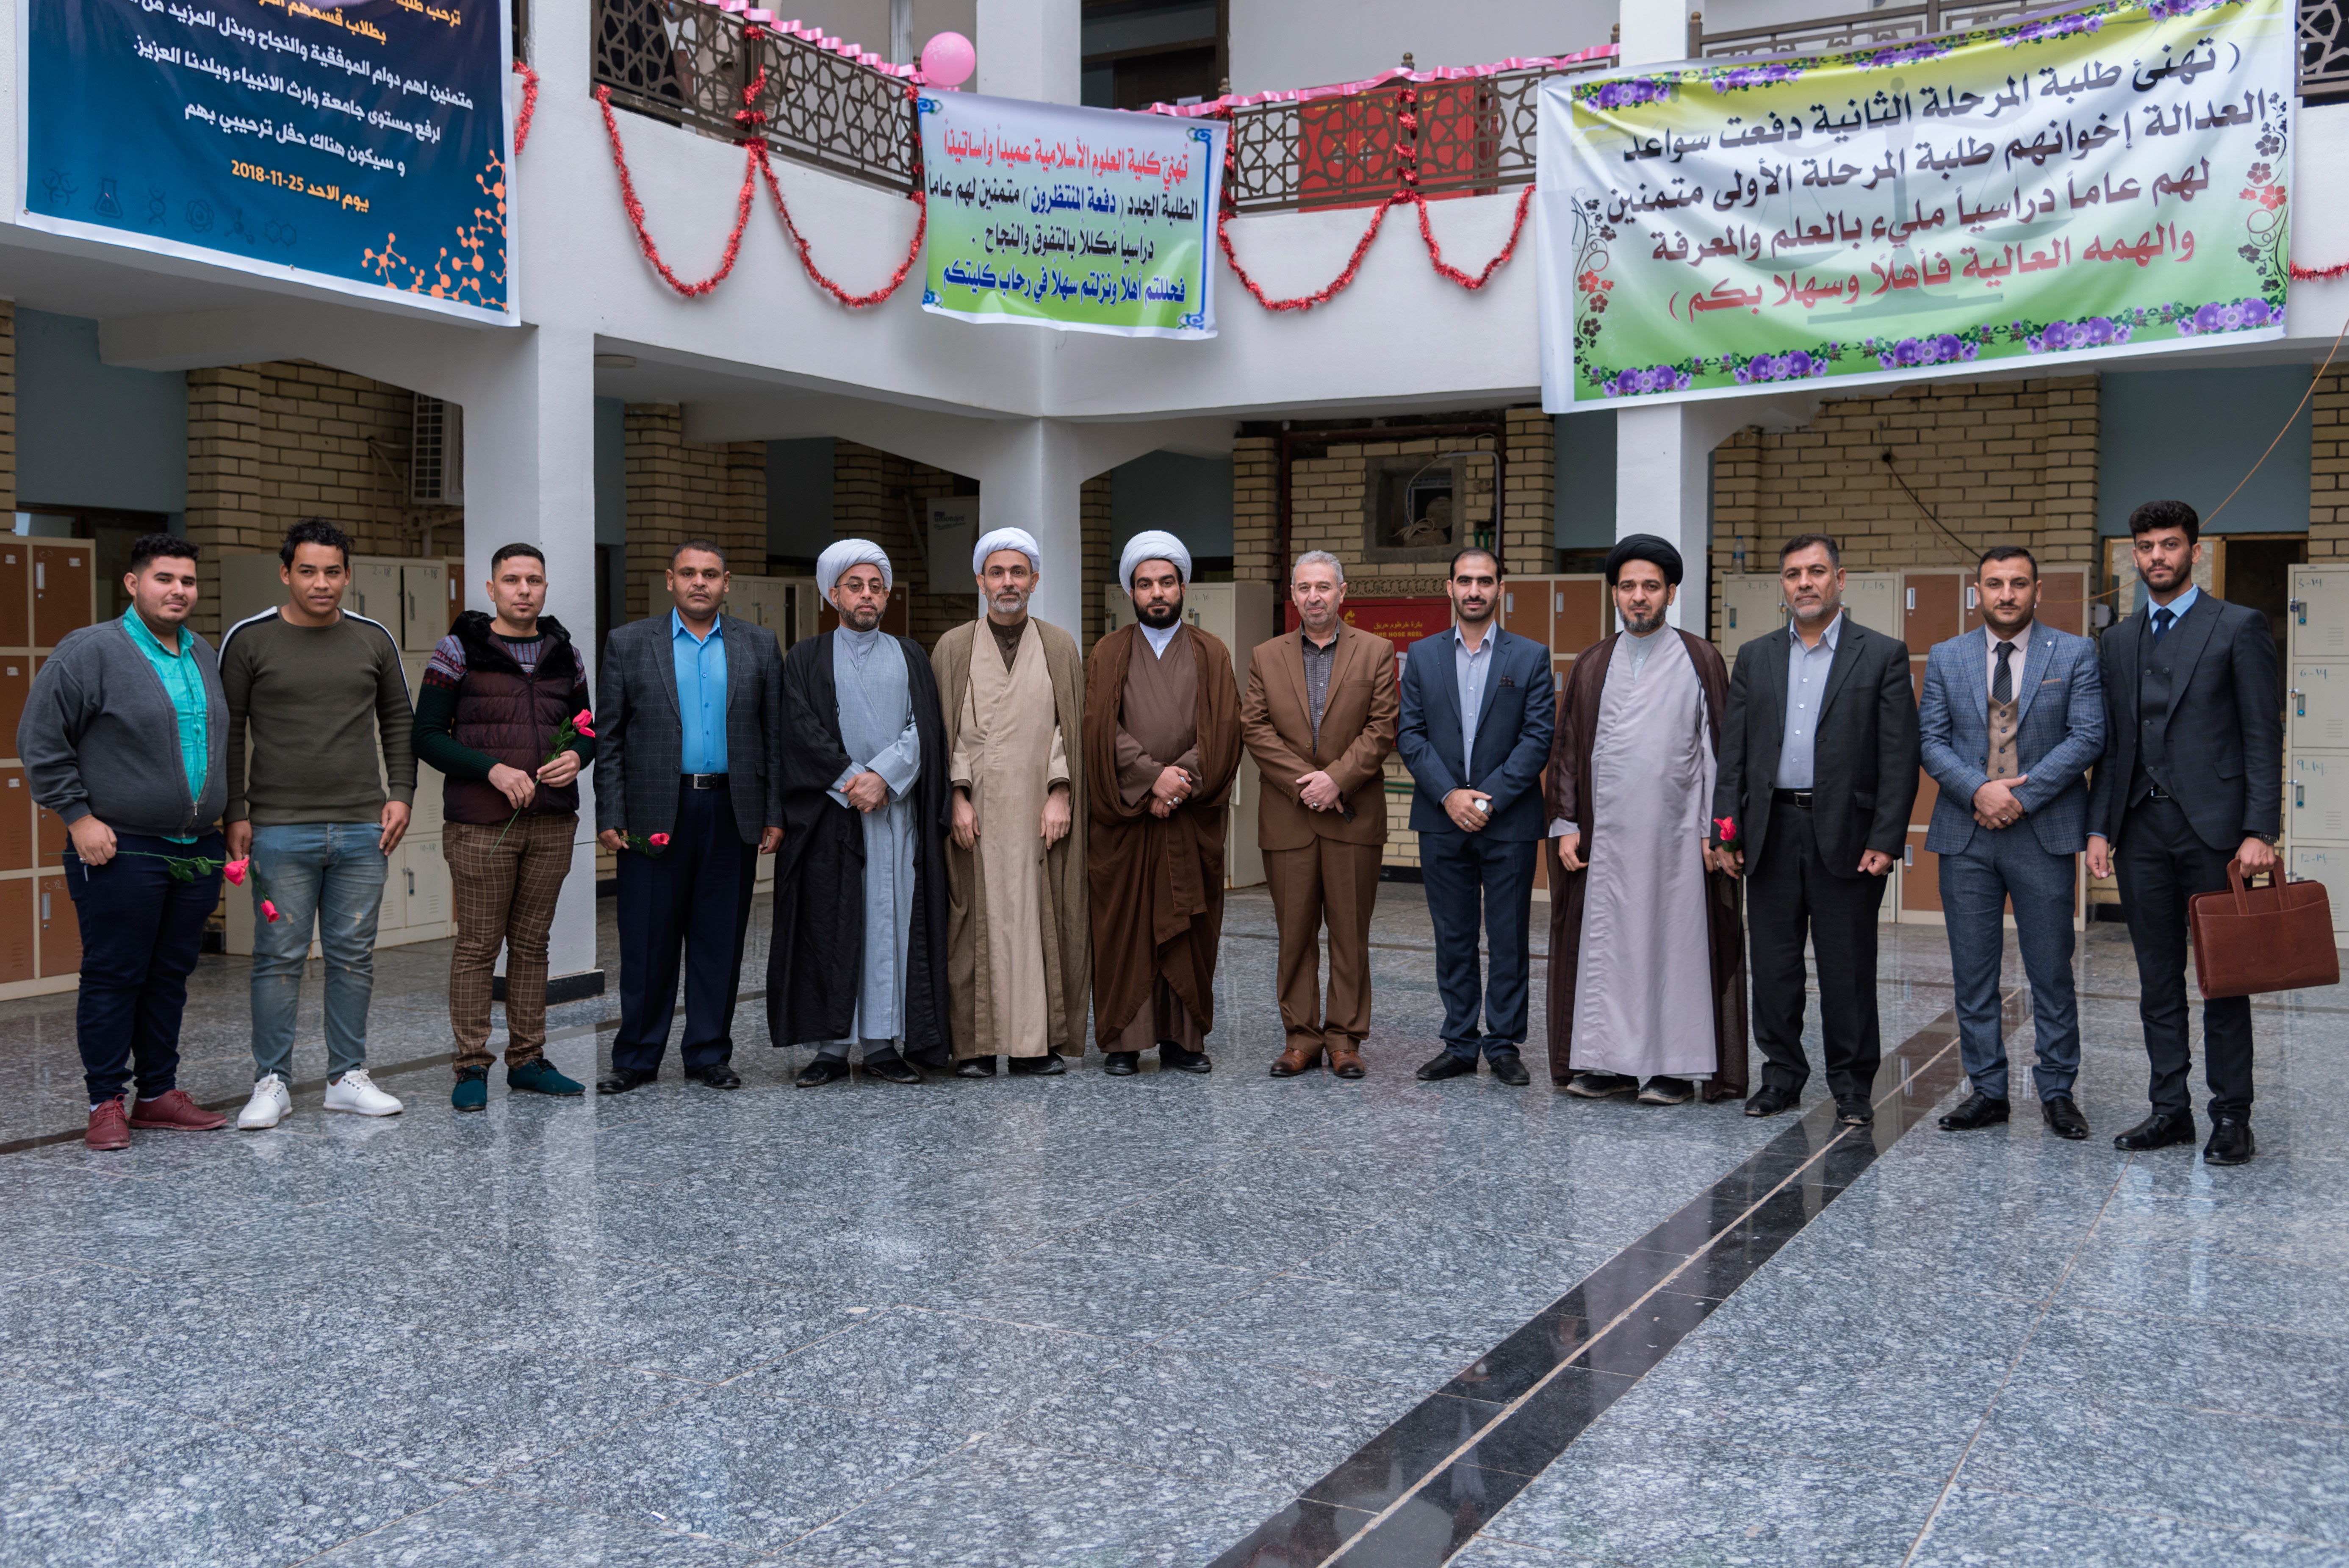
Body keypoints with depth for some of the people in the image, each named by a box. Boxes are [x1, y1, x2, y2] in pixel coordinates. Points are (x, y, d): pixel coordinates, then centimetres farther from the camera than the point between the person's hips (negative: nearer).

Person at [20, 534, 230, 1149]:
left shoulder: (205, 656, 14)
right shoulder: (89, 652, -7)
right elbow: (40, 742, -7)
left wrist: (226, 819, 18)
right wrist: (78, 817, -11)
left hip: (198, 853, 6)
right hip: (121, 851, -6)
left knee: (171, 977, 12)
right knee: (113, 978, 0)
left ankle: (159, 1094, 21)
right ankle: (106, 1102, 9)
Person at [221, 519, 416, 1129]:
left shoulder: (374, 639, 7)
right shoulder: (249, 640, -1)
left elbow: (398, 721, 13)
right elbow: (226, 731, 2)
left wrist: (401, 794, 3)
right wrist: (235, 814, -3)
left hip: (362, 829, 3)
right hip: (280, 830, -3)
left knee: (354, 957, 8)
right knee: (280, 958, 0)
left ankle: (348, 1078, 17)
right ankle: (272, 1084, 10)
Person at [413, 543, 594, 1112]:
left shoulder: (565, 653, 11)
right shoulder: (459, 650, -2)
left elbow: (585, 729, 18)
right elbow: (426, 736, -4)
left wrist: (577, 756, -5)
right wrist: (492, 770, -16)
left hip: (552, 823, 4)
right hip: (481, 825, -4)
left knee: (533, 943, 11)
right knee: (478, 946, 0)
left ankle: (528, 1061, 19)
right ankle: (473, 1068, 8)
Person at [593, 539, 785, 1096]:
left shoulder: (759, 646, 9)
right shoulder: (629, 643, 5)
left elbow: (775, 736, 8)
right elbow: (609, 737, 3)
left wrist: (774, 815, 2)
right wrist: (610, 816, -4)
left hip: (732, 814, 1)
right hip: (654, 815, -1)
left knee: (720, 939, 6)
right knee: (647, 940, 2)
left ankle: (709, 1054, 16)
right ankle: (637, 1058, 12)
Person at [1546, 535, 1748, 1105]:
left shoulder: (1700, 661, 3)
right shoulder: (1592, 665, 10)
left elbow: (1719, 745, 1)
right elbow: (1568, 748, 11)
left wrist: (1716, 829, -6)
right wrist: (1565, 824, 3)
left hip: (1676, 835, -2)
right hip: (1606, 835, 3)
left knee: (1677, 943, 1)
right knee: (1606, 944, 5)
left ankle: (1675, 1067, 9)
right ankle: (1610, 1062, 14)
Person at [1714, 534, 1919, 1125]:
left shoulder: (1883, 655, 2)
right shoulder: (1754, 658, 12)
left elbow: (1899, 757, -3)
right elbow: (1733, 751, 9)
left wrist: (1885, 839, -11)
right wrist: (1726, 831, 1)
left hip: (1846, 835, -3)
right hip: (1771, 832, 3)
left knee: (1848, 970, 3)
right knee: (1773, 965, 8)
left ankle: (1852, 1086, 14)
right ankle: (1782, 1075, 20)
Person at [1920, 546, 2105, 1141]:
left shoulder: (2075, 654, 3)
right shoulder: (1946, 658, 9)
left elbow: (2088, 737, -5)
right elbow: (1930, 740, 3)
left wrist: (2023, 796, -14)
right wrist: (1979, 790, -13)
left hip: (2044, 833, -2)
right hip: (1967, 834, 2)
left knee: (2052, 972, 3)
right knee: (1973, 974, 5)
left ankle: (2057, 1092, 14)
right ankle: (1987, 1091, 14)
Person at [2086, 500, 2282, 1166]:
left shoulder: (2238, 627, 0)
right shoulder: (2117, 642, 14)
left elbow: (2264, 736, -5)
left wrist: (2259, 831, -13)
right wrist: (2098, 827, 5)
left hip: (2213, 826, -4)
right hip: (2141, 829, 5)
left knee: (2224, 979, 2)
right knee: (2158, 981, 8)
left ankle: (2232, 1117, 9)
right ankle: (2171, 1110, 15)